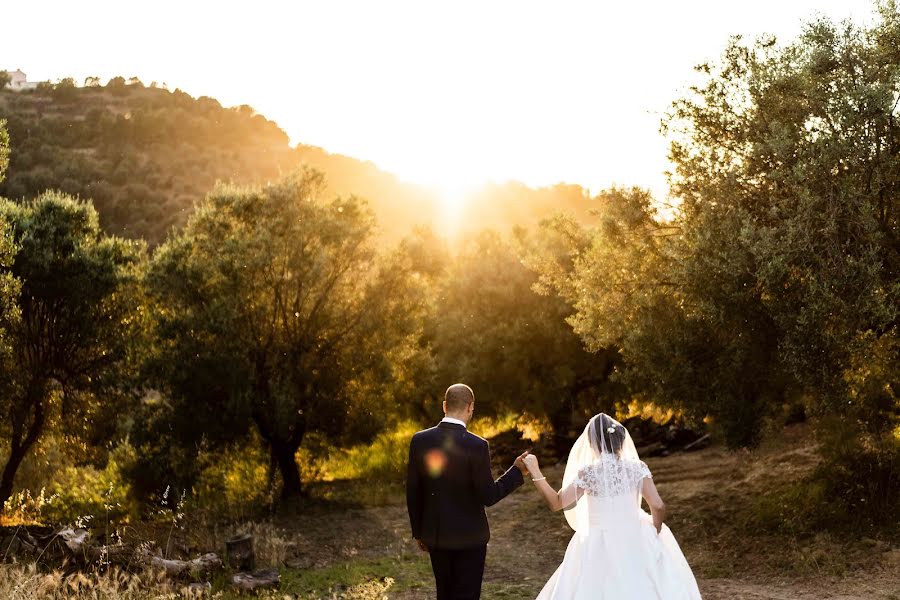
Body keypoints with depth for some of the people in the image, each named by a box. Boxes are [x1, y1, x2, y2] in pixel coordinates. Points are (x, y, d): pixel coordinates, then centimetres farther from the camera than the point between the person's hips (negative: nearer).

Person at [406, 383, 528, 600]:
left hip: (435, 534, 4)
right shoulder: (477, 446, -19)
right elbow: (488, 497, -14)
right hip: (469, 536, -4)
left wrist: (419, 532, 12)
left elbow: (413, 493, 0)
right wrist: (517, 470, -3)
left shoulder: (419, 441, -7)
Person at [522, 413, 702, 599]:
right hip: (634, 543, 2)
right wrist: (654, 532, 9)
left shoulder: (588, 472, -9)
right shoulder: (637, 467, -5)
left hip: (600, 548, -2)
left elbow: (557, 502, -7)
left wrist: (535, 472, -1)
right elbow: (658, 506, -10)